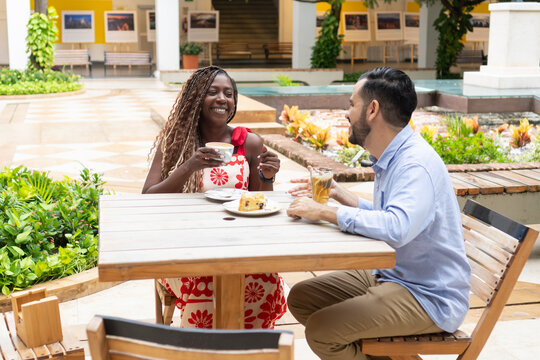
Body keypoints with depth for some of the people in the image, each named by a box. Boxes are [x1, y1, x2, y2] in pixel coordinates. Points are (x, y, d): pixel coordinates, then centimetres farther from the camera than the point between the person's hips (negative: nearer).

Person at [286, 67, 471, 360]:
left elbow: (396, 228, -40)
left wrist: (324, 212, -30)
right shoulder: (391, 158, 9)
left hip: (429, 297, -10)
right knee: (300, 298, 8)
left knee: (321, 330, -23)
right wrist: (341, 195, 10)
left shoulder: (416, 164, -24)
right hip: (390, 277, 10)